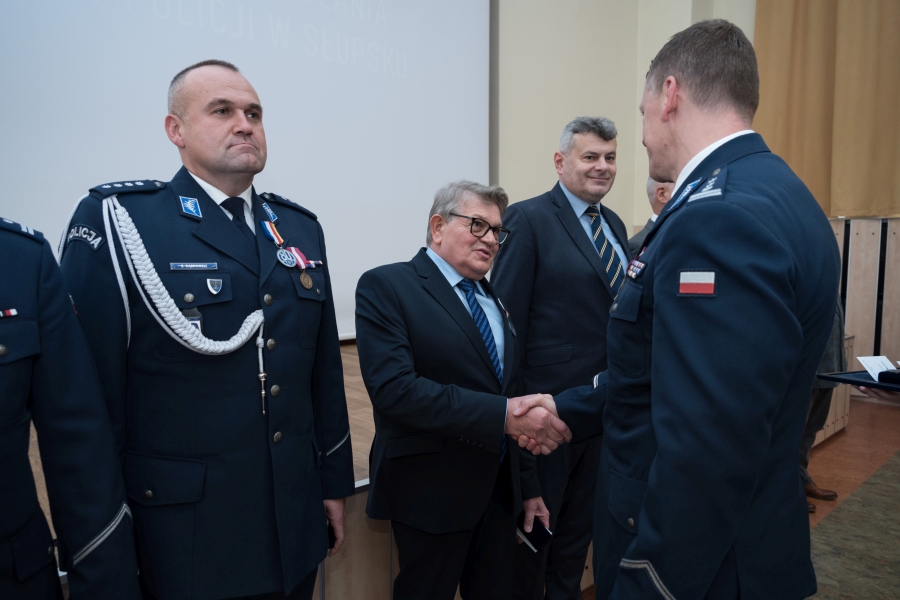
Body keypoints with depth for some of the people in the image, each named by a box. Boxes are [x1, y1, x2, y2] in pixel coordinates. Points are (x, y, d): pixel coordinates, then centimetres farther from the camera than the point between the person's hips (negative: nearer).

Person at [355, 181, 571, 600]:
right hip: (431, 490, -6)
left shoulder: (493, 299, 12)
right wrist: (502, 414, -26)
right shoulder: (386, 286, -11)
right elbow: (393, 389, -23)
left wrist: (528, 486, 14)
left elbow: (508, 394, 14)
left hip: (499, 488, 7)